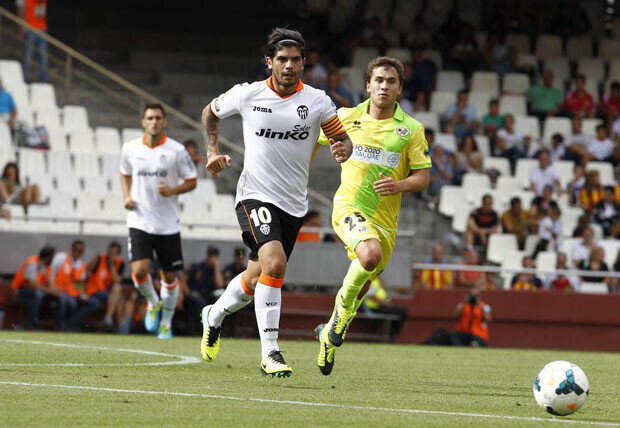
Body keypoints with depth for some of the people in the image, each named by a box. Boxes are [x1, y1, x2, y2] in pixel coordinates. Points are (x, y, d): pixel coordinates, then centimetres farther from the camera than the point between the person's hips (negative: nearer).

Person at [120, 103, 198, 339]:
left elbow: (191, 182, 2)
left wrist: (172, 191, -17)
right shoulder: (130, 149, 0)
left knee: (169, 276, 6)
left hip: (168, 224, 0)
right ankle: (153, 303, 15)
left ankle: (166, 323, 25)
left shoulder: (176, 150, -6)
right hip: (140, 221, 0)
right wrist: (127, 197, 1)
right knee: (139, 270, -16)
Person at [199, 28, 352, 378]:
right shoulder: (247, 95, -4)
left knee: (257, 277, 14)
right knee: (274, 262, -26)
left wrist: (343, 149, -21)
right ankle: (270, 354, -23)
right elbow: (211, 113, 14)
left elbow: (341, 137, 2)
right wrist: (213, 152, 2)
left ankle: (215, 315, 46)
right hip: (256, 195, -3)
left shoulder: (317, 101, -3)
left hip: (294, 204, 3)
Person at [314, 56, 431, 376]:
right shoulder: (347, 118, 2)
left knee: (361, 288, 12)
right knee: (371, 255, -33)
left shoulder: (411, 130, 2)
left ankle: (330, 332, 38)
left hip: (385, 218, 3)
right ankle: (343, 304, -6)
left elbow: (423, 177, 1)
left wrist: (399, 185, -19)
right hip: (349, 208, -3)